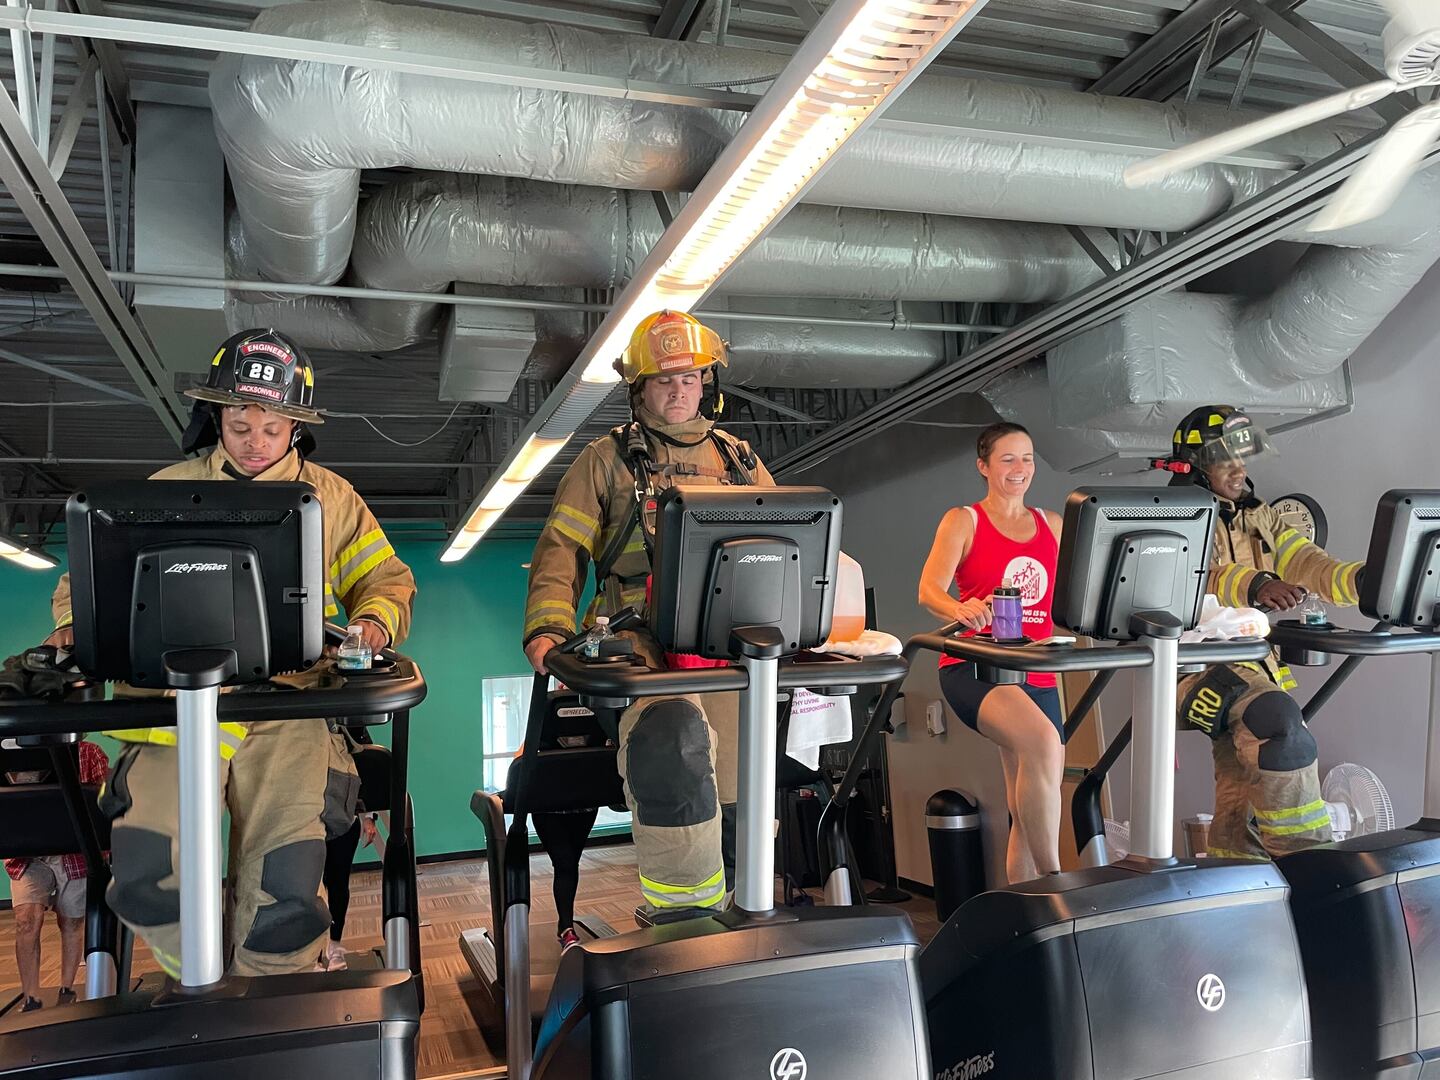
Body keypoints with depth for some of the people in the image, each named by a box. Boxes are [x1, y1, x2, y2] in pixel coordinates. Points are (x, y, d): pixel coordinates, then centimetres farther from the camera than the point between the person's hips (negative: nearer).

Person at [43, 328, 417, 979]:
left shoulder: (331, 498, 15)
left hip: (288, 709, -1)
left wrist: (373, 621, -5)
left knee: (283, 890, -20)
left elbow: (387, 580, 17)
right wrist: (76, 622, 1)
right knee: (148, 870, -21)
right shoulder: (169, 490, 17)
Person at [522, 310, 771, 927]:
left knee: (733, 786, -14)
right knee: (673, 731, -33)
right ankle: (684, 913, -25)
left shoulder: (738, 460, 26)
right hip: (642, 628, -3)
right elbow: (562, 546, 9)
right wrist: (549, 626, -9)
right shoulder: (608, 460, 18)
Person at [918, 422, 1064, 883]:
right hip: (975, 668, -5)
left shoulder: (1051, 525, 18)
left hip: (1037, 674, 5)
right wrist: (962, 610, -32)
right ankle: (1054, 882, -23)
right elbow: (929, 591, -11)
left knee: (1030, 813, 5)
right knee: (1043, 741, -32)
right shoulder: (963, 521, 4)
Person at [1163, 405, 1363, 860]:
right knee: (1278, 719, -29)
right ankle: (1304, 855, -17)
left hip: (1258, 667, 6)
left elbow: (1314, 568, 0)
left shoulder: (1262, 522, 16)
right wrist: (1255, 585, -42)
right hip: (1193, 665, -6)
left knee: (1240, 810, 4)